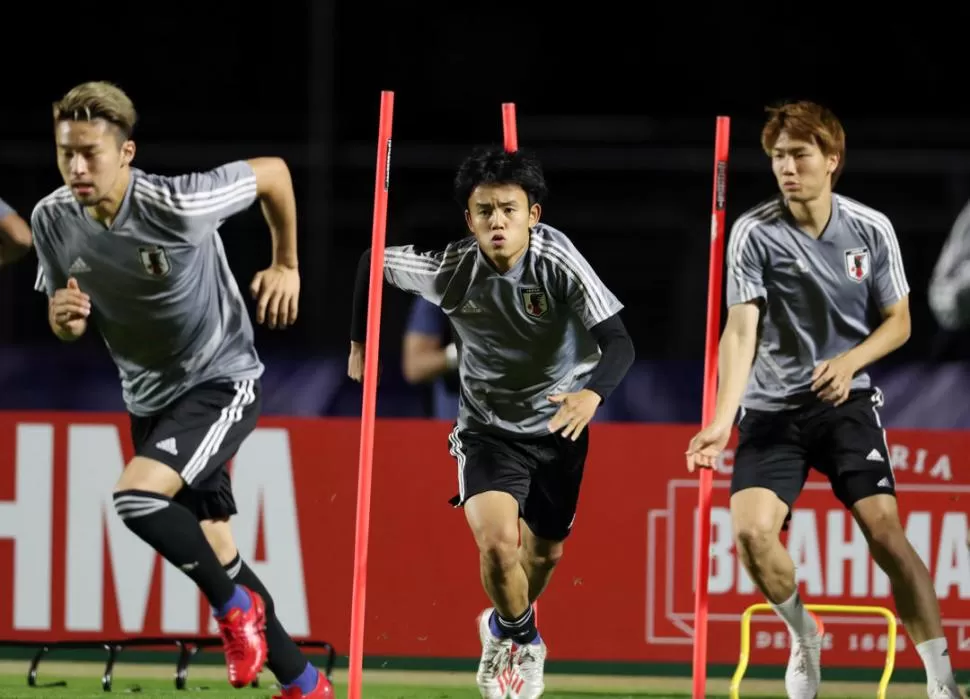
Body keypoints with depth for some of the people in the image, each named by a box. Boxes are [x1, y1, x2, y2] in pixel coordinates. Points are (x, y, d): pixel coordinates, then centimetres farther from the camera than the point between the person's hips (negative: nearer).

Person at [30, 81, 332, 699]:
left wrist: (287, 266, 1)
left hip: (223, 378, -6)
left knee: (137, 498, -27)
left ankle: (234, 605, -1)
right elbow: (69, 324, 5)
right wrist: (66, 318, -20)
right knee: (212, 549, 10)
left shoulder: (178, 206, -27)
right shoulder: (53, 219, -10)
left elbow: (273, 172, -10)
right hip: (151, 396, 6)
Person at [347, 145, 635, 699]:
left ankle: (506, 633, 48)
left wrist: (594, 394, -52)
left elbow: (618, 342, -32)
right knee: (497, 543, -23)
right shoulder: (449, 269, -22)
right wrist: (360, 345, 5)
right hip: (488, 428, -1)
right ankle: (523, 638, 8)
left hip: (558, 423, 1)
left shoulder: (558, 263, -26)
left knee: (545, 553, 15)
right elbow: (373, 261, -3)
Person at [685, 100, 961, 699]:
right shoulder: (755, 234, -11)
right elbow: (741, 330, -17)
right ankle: (804, 634, 13)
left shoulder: (872, 230, -5)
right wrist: (720, 422, -29)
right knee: (752, 529, -18)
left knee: (884, 527, -15)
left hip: (846, 401, 0)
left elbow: (898, 323, 6)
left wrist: (850, 361, -14)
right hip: (772, 407, 0)